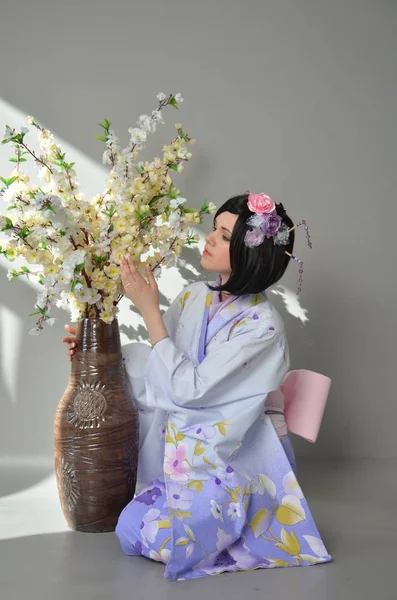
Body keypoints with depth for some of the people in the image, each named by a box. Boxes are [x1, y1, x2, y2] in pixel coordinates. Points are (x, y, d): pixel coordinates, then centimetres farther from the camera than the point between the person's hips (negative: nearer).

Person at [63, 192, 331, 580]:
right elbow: (157, 363, 10)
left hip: (224, 458, -6)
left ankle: (239, 510, 3)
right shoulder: (194, 297, 0)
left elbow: (188, 387, -24)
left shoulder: (261, 325, -20)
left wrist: (149, 309, -22)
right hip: (179, 443, 6)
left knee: (147, 535, -21)